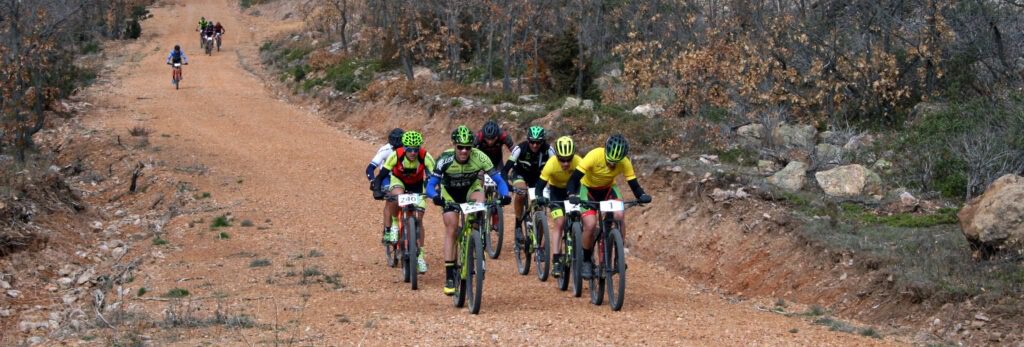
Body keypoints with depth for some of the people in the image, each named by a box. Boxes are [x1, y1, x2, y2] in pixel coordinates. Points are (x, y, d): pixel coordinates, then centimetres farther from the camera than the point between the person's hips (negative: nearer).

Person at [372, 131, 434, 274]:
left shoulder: (425, 157, -32)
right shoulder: (396, 155, -33)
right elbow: (381, 176, -30)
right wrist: (377, 190, -46)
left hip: (417, 184, 1)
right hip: (399, 180, -1)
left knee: (418, 219, -8)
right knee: (397, 196, -37)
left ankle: (419, 255, 2)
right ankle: (391, 227, -14)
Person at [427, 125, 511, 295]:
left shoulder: (479, 158, -30)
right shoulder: (445, 160, -32)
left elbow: (498, 179, -28)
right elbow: (430, 185, -33)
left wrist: (504, 194, -48)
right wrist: (435, 196, -55)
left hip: (471, 188, 0)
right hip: (450, 192, 0)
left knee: (480, 204, -32)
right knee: (451, 228, -11)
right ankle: (449, 276, -4)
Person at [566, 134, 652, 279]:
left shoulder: (625, 163, -23)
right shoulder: (594, 156, -32)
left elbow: (633, 184, -20)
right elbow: (574, 178, -33)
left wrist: (642, 195, -41)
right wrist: (572, 195, -50)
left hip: (608, 189, 2)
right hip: (588, 188, -2)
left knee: (619, 215, -25)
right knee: (590, 225, -21)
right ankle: (586, 260, 2)